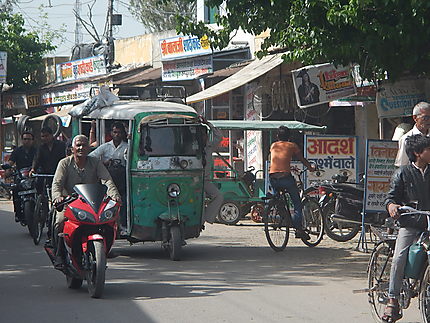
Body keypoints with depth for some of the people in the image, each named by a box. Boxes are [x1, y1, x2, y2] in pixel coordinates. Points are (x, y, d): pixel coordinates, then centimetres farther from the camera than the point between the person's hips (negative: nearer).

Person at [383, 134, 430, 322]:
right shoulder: (402, 173, 4)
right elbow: (391, 197, 3)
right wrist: (392, 206, -19)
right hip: (409, 224, -3)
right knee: (398, 259, -18)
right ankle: (393, 301, -11)